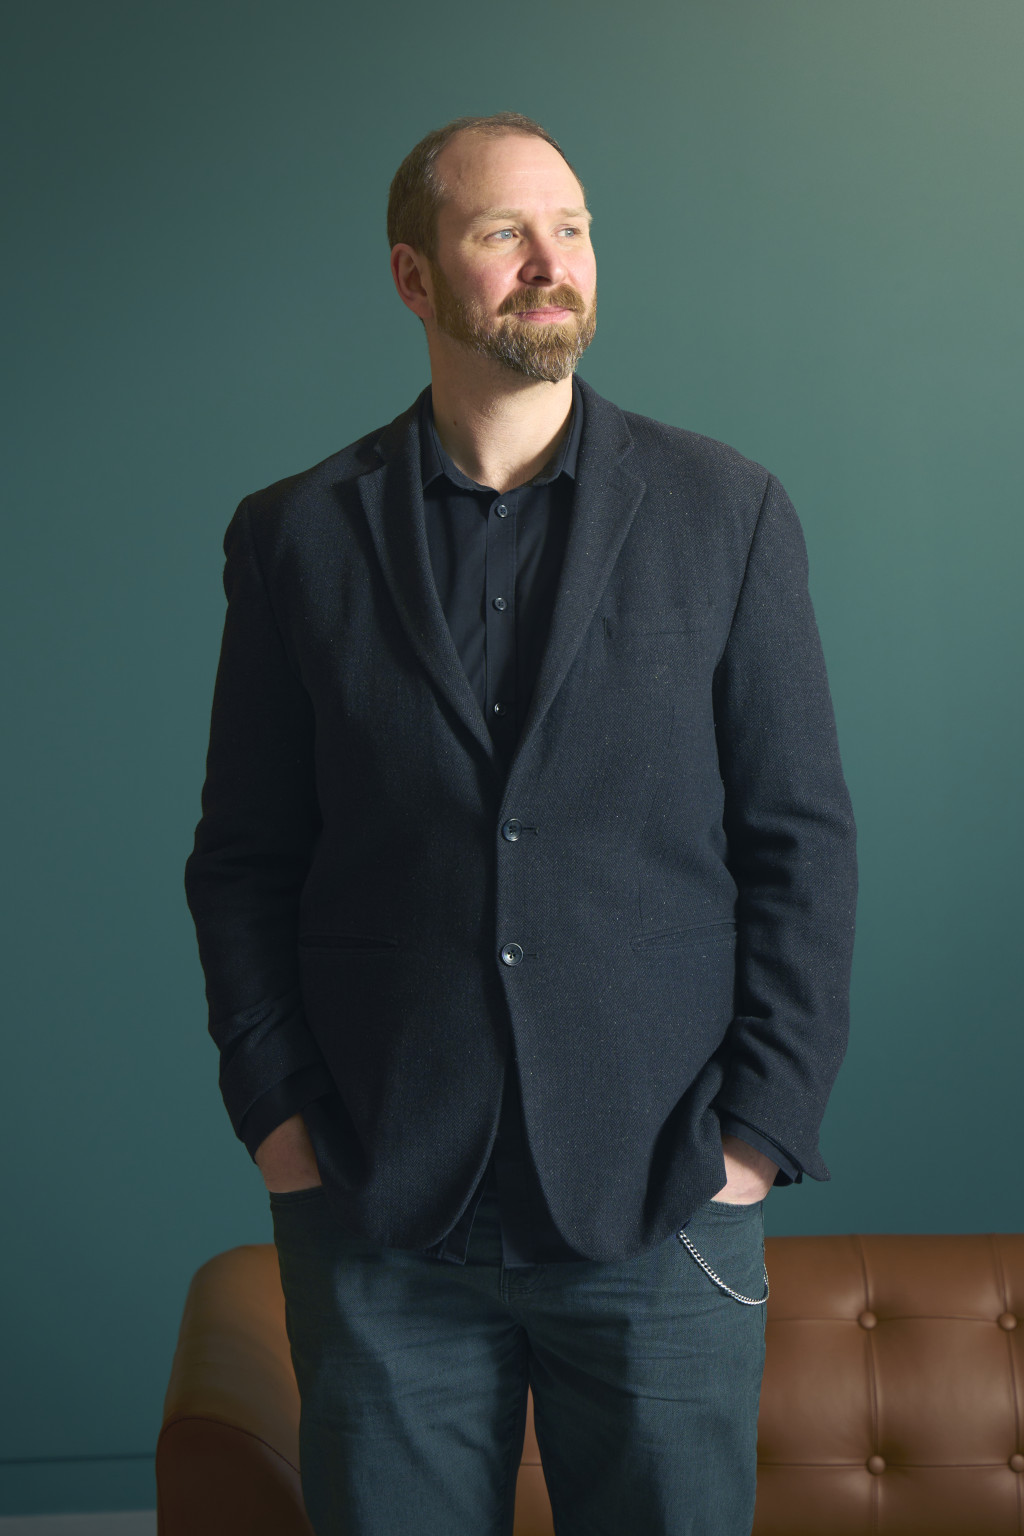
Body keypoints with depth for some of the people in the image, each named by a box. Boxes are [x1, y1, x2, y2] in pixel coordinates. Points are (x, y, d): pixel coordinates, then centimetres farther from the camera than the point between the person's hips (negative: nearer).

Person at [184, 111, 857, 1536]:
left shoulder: (726, 512, 3)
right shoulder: (297, 535, 5)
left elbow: (803, 840, 2)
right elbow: (244, 858, 6)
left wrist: (759, 1130, -5)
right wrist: (277, 1114, -3)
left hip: (663, 1205, 0)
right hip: (378, 1209, 1)